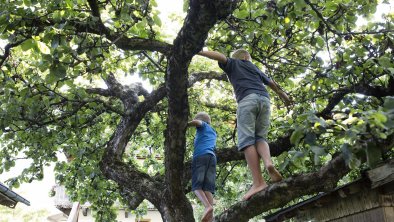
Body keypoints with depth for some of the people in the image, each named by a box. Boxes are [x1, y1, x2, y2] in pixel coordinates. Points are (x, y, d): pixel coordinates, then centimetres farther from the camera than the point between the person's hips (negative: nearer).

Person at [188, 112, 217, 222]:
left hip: (201, 156, -5)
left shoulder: (203, 125, 18)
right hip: (212, 157, 5)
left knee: (196, 186, -10)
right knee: (208, 187, -5)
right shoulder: (213, 132, 36)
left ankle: (208, 206, -33)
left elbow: (196, 122, -5)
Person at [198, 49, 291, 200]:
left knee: (247, 140, -12)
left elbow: (220, 56, 5)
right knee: (260, 137, 9)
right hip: (264, 99, 5)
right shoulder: (255, 68, 36)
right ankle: (268, 163, -24)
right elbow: (271, 83, 45)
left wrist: (198, 52, 3)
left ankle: (258, 182, -24)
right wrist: (283, 95, 61)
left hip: (247, 99, -4)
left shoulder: (232, 64, 26)